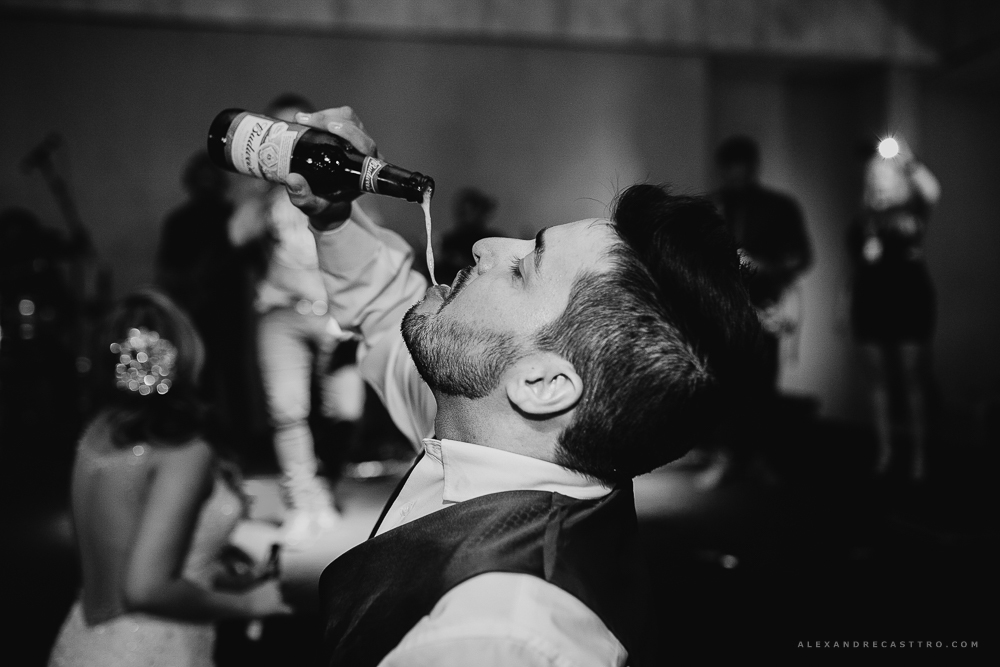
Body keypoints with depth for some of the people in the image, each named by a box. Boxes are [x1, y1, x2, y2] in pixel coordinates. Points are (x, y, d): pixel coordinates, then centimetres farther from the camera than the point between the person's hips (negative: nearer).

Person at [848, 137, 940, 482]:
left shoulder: (912, 210, 2)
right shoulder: (864, 221, 10)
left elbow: (932, 191, -20)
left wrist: (907, 160, -23)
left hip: (911, 301, -3)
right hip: (872, 303, 3)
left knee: (913, 380, -2)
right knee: (879, 379, 6)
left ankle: (918, 454, 3)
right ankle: (884, 450, 14)